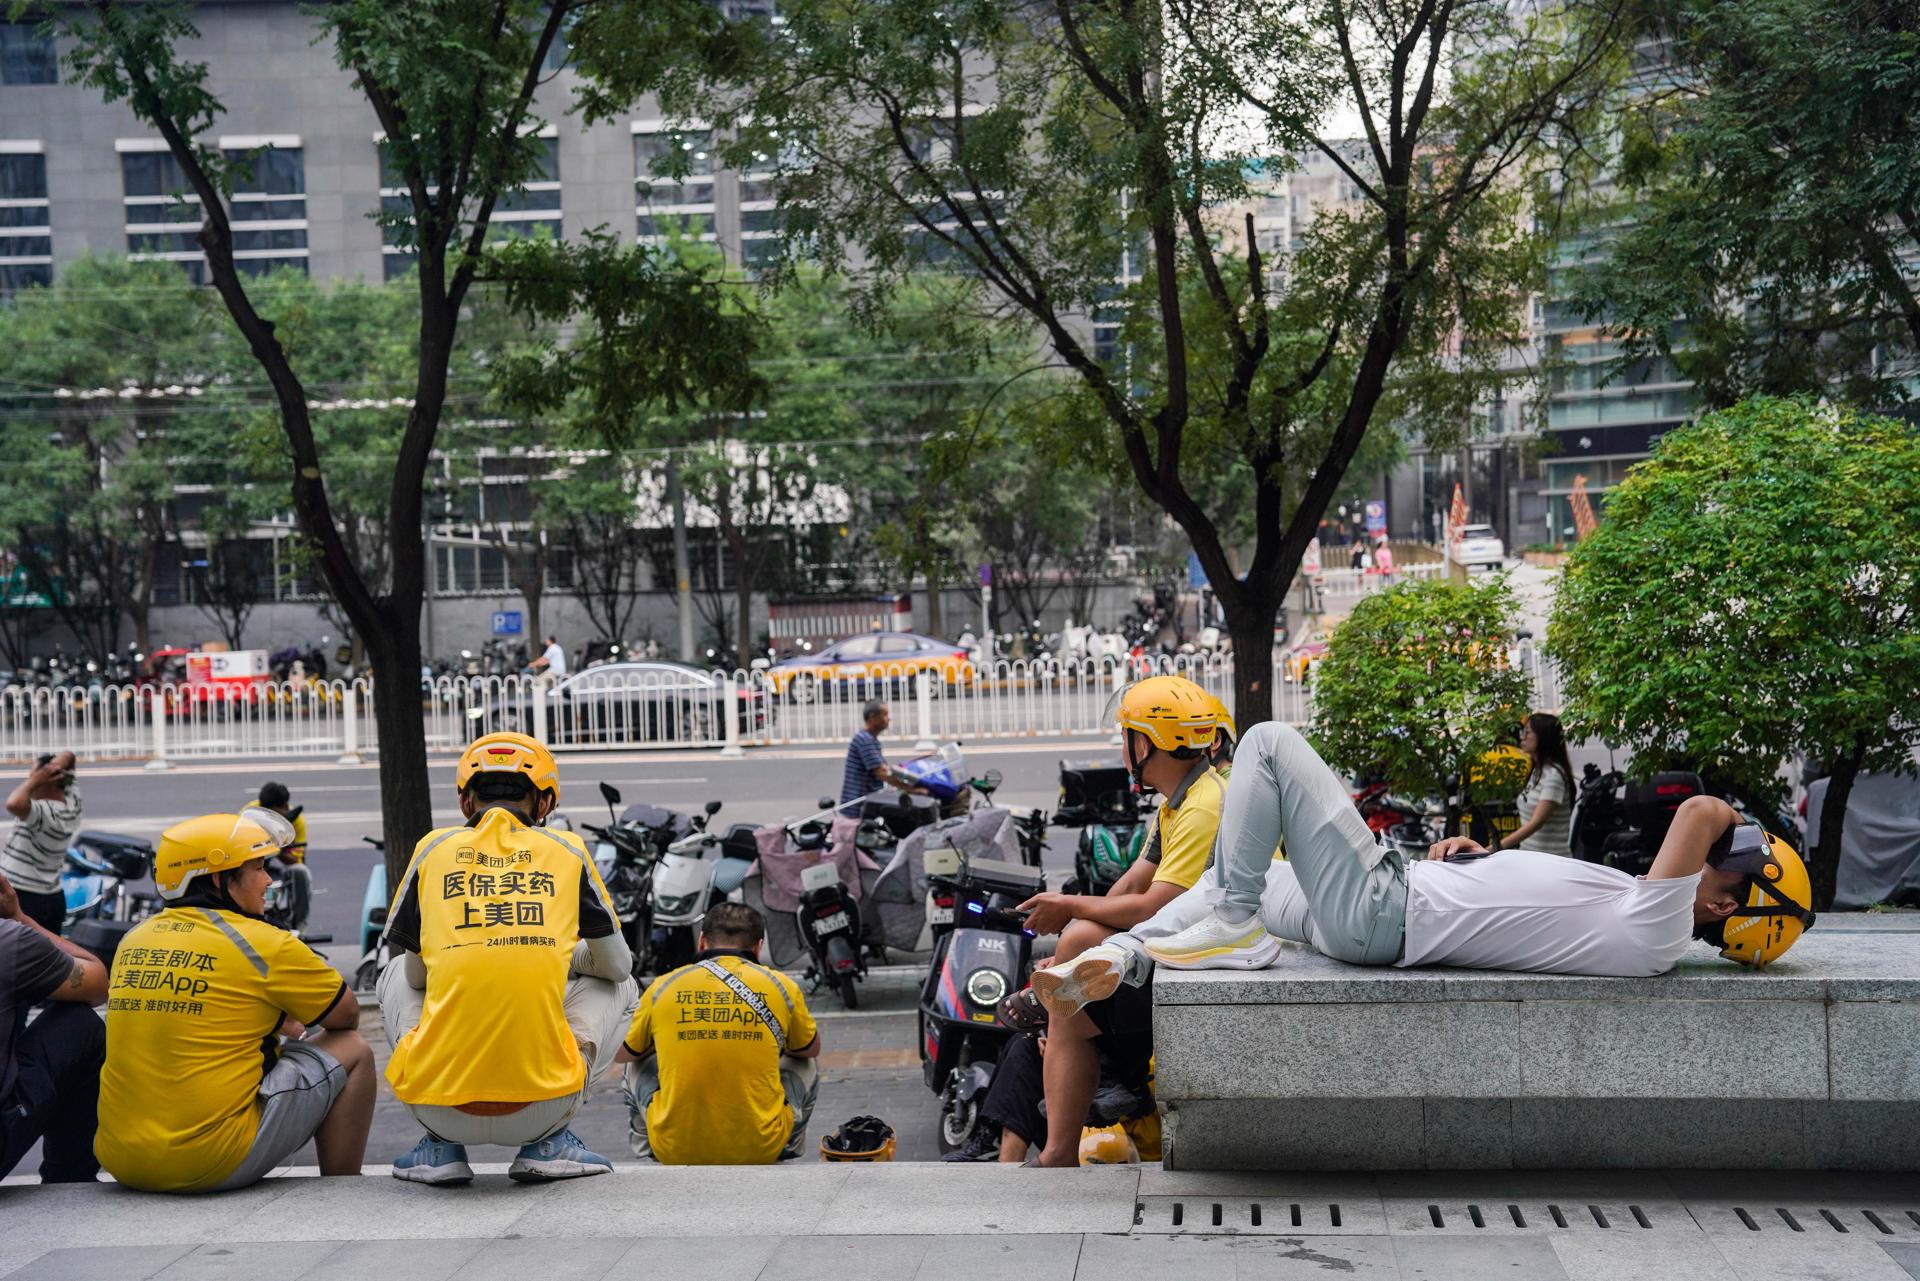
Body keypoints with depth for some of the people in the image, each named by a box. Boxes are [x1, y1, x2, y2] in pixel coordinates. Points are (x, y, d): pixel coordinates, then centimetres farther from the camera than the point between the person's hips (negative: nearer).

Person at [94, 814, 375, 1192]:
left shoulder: (132, 940, 10)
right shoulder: (261, 942, -6)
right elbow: (347, 1015, 9)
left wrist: (274, 1022, 29)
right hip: (215, 1163, -7)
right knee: (352, 1051, 10)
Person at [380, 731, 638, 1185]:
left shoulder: (434, 847, 8)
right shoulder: (566, 850, 8)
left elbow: (417, 975, 16)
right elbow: (616, 964, 16)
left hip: (440, 1107, 1)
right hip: (539, 1108, -1)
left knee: (395, 974, 31)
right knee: (619, 987, 28)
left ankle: (440, 1146, 18)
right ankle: (549, 1143, 10)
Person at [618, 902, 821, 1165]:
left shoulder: (663, 987, 2)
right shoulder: (781, 987, 1)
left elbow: (622, 1053, 21)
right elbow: (811, 1049, 21)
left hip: (676, 1154, 1)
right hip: (759, 1152, 0)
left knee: (639, 1065, 29)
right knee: (806, 1065, 27)